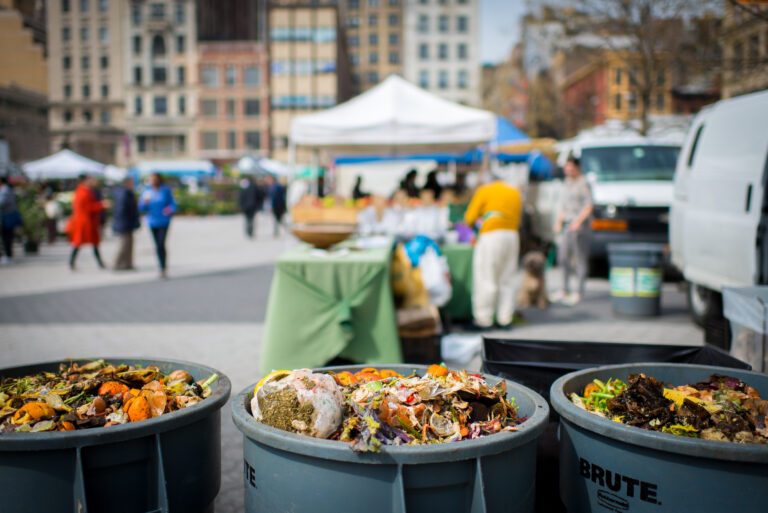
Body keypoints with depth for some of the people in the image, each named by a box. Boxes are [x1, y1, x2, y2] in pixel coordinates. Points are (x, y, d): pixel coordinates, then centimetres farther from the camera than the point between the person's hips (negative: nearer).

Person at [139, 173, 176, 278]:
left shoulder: (166, 190, -3)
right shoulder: (147, 191, 3)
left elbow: (173, 204, 1)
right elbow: (141, 208, 3)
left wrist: (170, 209, -22)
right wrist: (145, 203, -18)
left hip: (163, 221, -3)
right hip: (152, 222, 3)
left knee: (161, 245, -15)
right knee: (157, 246, 8)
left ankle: (164, 268, -12)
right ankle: (162, 268, 18)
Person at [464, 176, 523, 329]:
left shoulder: (484, 191, 5)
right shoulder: (515, 193, 20)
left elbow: (470, 217, 2)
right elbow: (517, 219, 17)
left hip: (491, 235, -5)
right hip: (512, 236, 5)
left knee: (486, 279, -2)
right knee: (507, 280, 11)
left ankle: (483, 319, 0)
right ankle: (505, 318, 13)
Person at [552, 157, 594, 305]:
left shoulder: (583, 184, -8)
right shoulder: (566, 184, 17)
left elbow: (588, 206, -13)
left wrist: (578, 221, -22)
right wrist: (558, 221, 11)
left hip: (581, 226, -8)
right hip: (568, 225, 8)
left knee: (580, 259, -4)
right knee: (563, 257, 8)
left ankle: (579, 292, 2)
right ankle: (565, 290, 18)